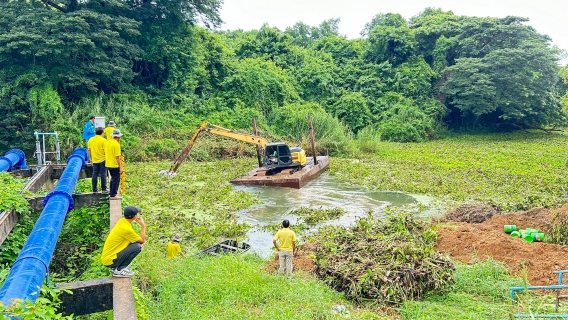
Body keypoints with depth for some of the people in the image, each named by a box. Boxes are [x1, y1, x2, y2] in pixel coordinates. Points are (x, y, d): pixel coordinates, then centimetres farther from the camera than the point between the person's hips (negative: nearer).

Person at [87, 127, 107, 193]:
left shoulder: (90, 140, 4)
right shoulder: (103, 140, -10)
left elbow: (89, 150, 8)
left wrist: (91, 159, 17)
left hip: (94, 160, 4)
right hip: (102, 160, -4)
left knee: (94, 175, 8)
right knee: (103, 174, 2)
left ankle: (94, 189, 11)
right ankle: (103, 189, 4)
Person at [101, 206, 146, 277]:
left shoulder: (122, 221, 2)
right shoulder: (126, 228, -23)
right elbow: (142, 240, -11)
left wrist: (139, 241, -1)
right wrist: (143, 225, -4)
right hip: (110, 261, -9)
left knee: (135, 241, 9)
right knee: (137, 247, -16)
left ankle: (116, 267, 11)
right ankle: (119, 270, -8)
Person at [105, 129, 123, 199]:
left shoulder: (108, 142, 5)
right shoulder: (116, 144, -18)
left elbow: (105, 152, 14)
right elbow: (117, 157, -20)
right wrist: (120, 167, -17)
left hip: (108, 164, 8)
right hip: (115, 165, -8)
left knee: (113, 178, 21)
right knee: (116, 180, 3)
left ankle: (111, 193, 26)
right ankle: (113, 195, 5)